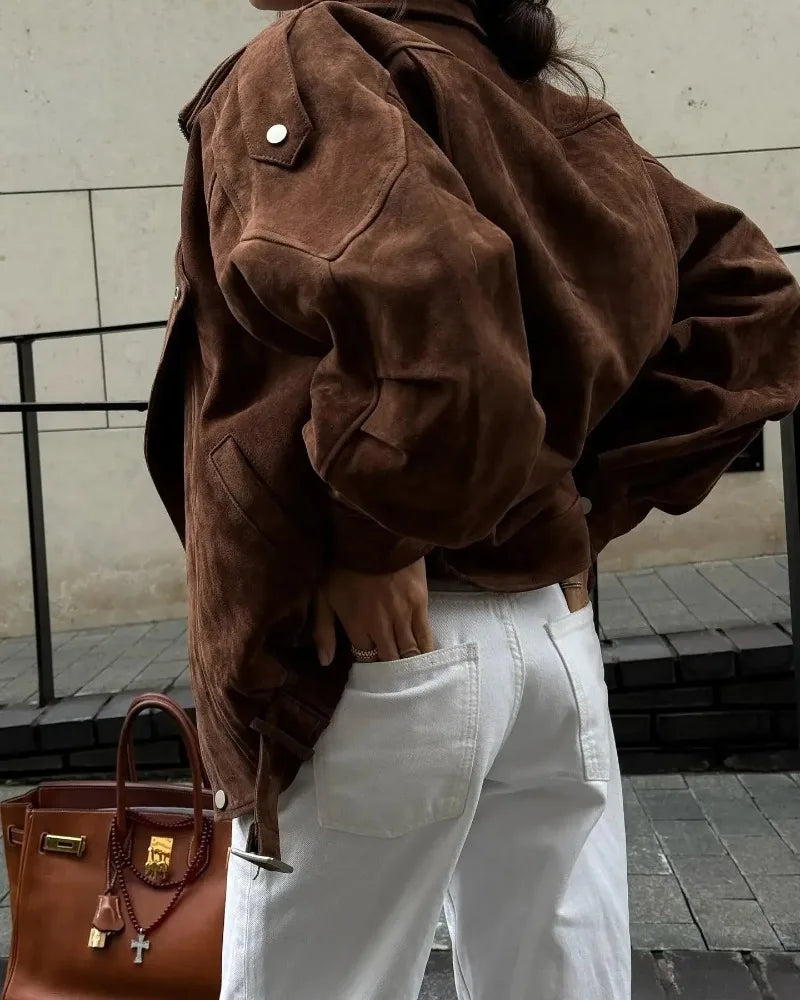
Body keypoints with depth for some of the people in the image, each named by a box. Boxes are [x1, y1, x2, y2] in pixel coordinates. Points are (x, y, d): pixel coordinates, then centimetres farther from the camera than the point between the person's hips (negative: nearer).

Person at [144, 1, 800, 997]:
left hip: (385, 644, -7)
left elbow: (410, 278, -30)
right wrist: (587, 501, 9)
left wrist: (371, 532, -18)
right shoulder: (552, 112, 14)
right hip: (558, 635, 7)